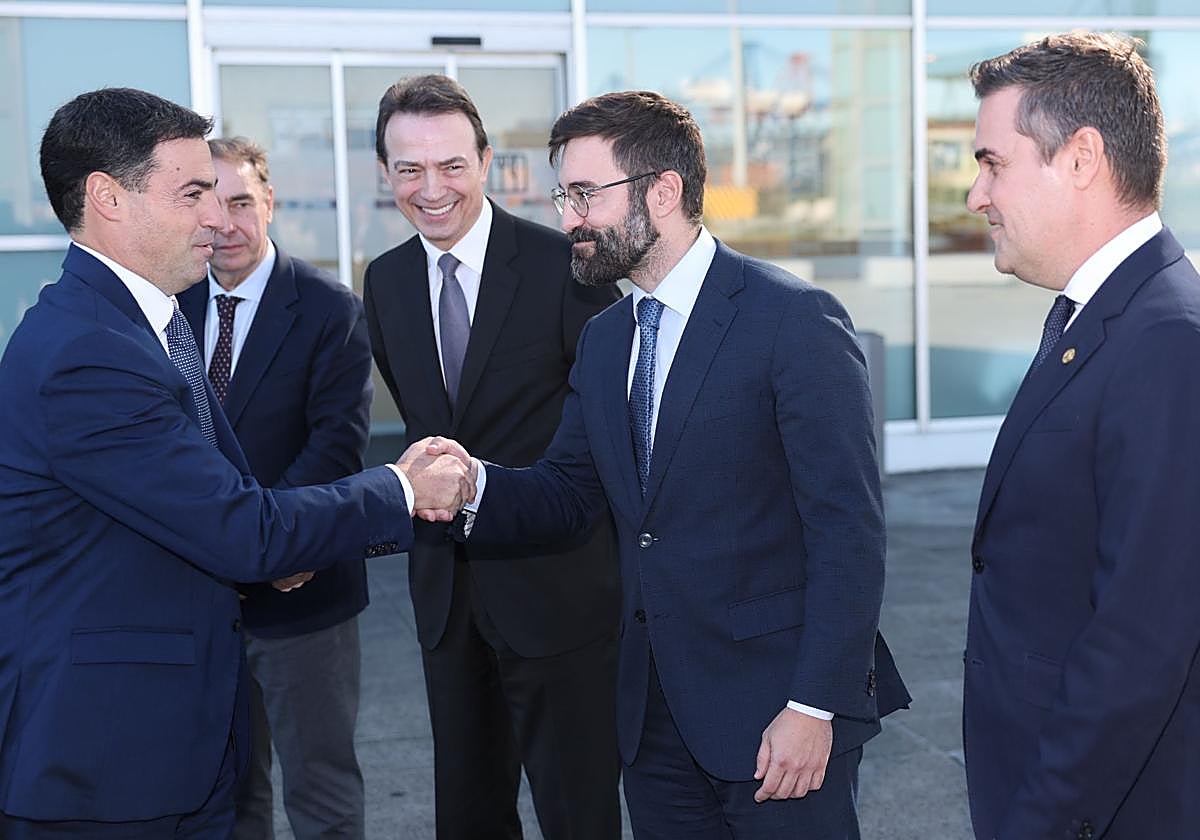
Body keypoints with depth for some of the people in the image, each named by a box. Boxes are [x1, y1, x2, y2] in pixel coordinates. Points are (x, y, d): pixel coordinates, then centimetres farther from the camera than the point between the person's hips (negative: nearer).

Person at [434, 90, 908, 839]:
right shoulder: (605, 339, 10)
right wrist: (476, 486, -8)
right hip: (657, 713, 7)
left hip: (776, 711, -6)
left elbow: (849, 530, -15)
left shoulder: (796, 320, -13)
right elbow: (568, 492, 12)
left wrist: (815, 706, -18)